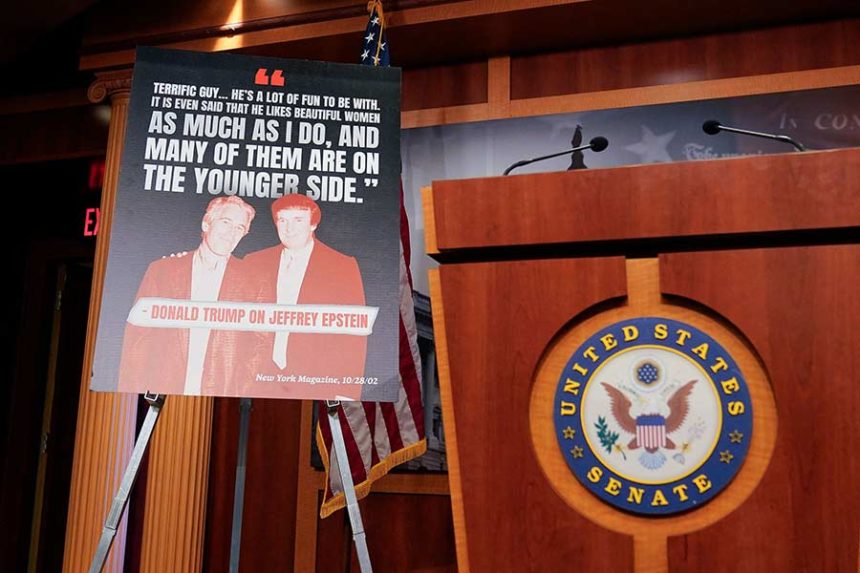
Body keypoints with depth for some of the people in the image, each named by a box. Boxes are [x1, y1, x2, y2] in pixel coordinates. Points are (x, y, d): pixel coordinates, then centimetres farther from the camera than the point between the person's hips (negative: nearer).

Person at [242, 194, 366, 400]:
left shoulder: (343, 267, 1)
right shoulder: (255, 263, 10)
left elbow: (354, 337, -2)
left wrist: (347, 393, -9)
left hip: (316, 385, -2)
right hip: (261, 381, 3)